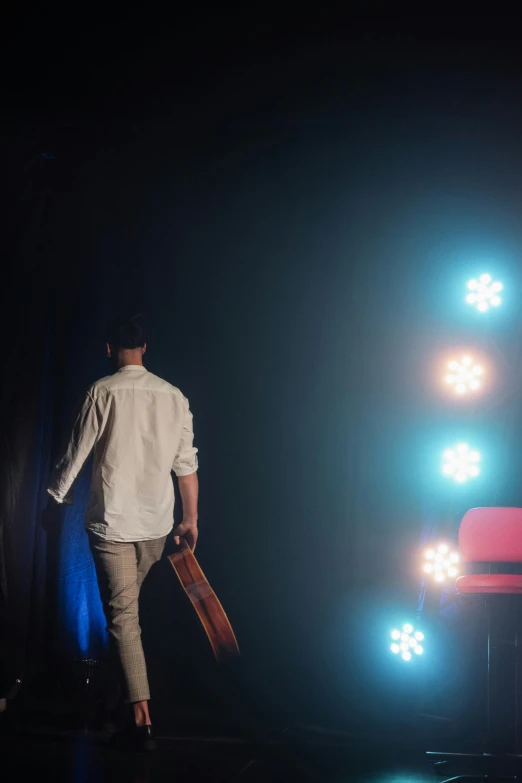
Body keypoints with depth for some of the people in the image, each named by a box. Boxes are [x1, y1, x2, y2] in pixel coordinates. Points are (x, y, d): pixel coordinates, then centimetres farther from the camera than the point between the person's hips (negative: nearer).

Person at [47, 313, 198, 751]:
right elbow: (186, 464, 3)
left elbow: (76, 455, -6)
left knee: (122, 614, -2)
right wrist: (190, 519, 12)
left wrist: (55, 498, 9)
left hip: (111, 521, -4)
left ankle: (142, 715, -8)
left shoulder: (103, 392, -9)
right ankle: (116, 672, 37)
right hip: (157, 523, 4)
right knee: (129, 604, 23)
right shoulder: (173, 396, 2)